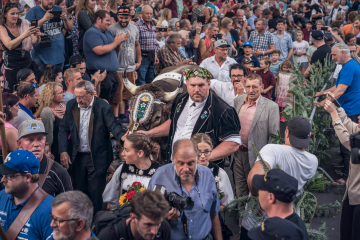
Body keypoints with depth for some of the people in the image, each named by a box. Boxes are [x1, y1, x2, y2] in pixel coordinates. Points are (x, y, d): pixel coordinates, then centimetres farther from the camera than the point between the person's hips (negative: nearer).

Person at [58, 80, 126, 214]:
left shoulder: (103, 107, -12)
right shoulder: (71, 105, 1)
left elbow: (113, 126, -15)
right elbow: (63, 129, 5)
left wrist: (123, 137, -38)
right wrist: (63, 151, -4)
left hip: (97, 158, -4)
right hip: (77, 157, 4)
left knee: (96, 192, 2)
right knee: (78, 191, 13)